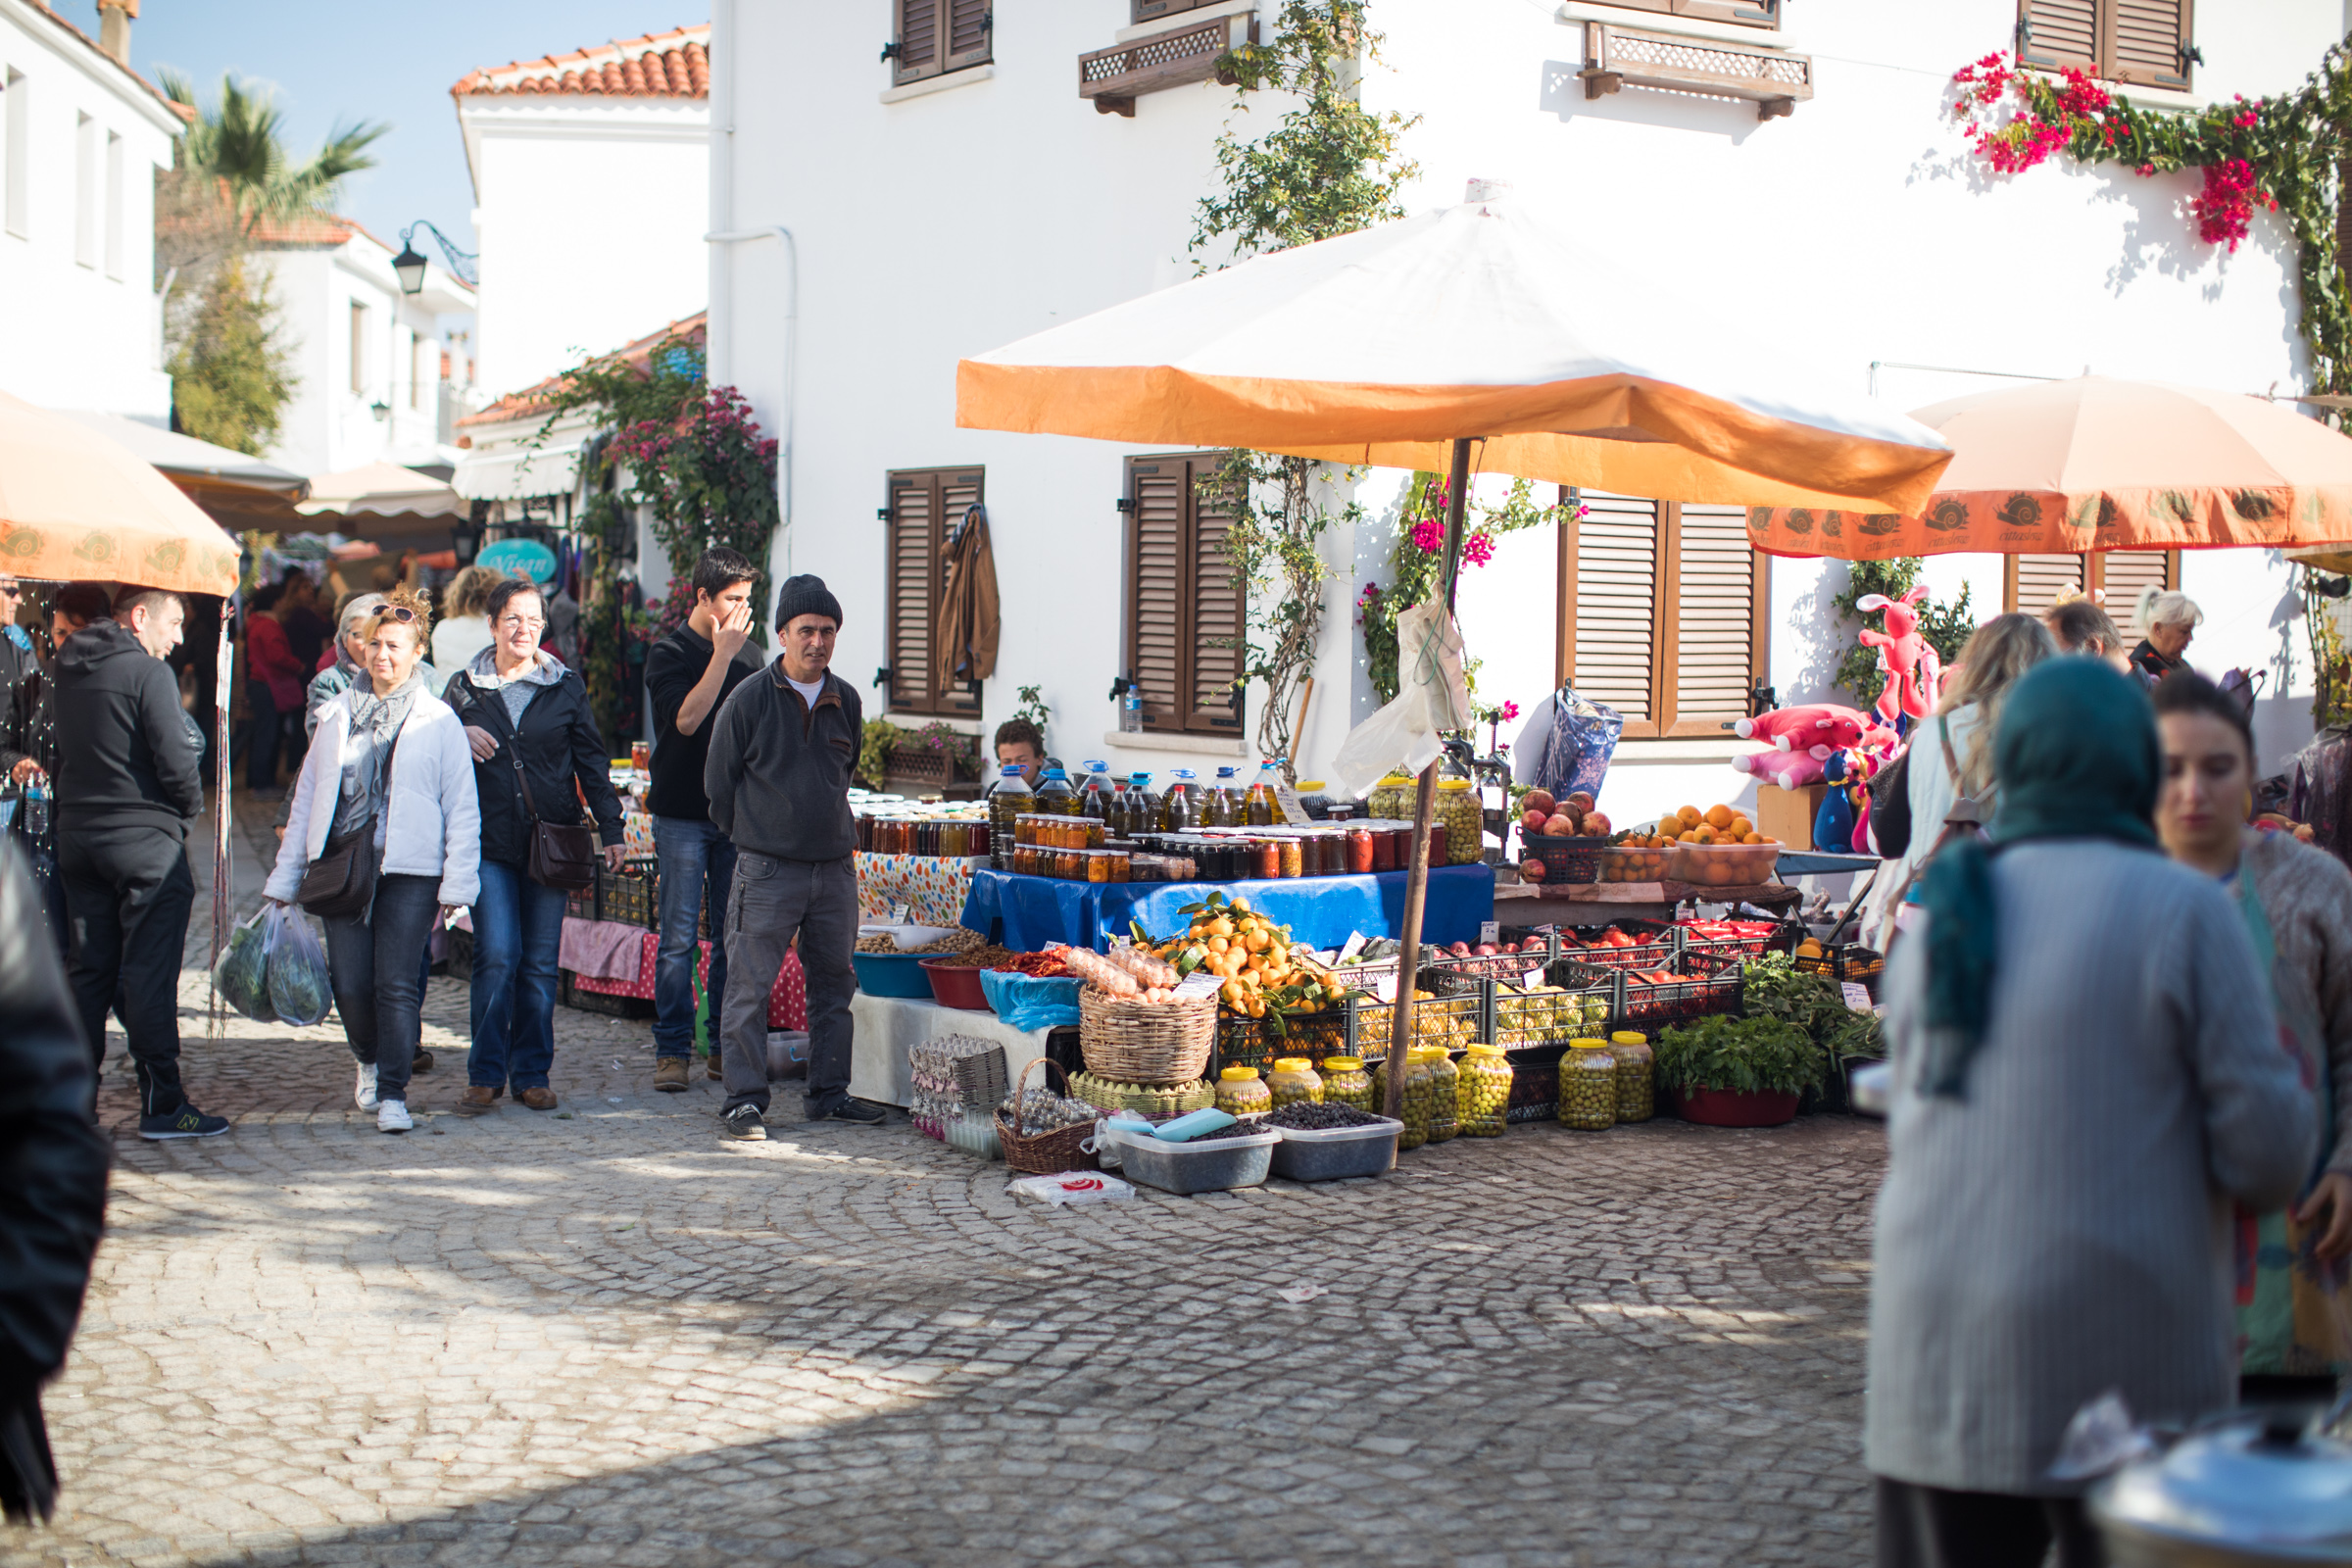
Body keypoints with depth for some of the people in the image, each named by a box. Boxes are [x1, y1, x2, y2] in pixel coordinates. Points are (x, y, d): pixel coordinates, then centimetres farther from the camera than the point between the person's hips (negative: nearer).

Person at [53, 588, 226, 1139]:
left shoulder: (67, 671, 10)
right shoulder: (147, 673, -13)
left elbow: (60, 753, 14)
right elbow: (175, 762, -17)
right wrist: (191, 806, 1)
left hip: (76, 832, 7)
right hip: (144, 836, -7)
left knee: (88, 969, 12)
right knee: (149, 971, -4)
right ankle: (162, 1104, -1)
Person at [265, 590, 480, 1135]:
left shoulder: (438, 721, 2)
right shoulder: (338, 713, 12)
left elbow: (462, 809, 0)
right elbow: (307, 797, 15)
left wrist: (456, 885, -8)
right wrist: (285, 879, 13)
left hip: (409, 871, -3)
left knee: (397, 986, -6)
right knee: (349, 984, 2)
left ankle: (392, 1095, 3)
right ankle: (369, 1061, 31)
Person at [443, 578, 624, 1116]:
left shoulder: (565, 688, 7)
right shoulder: (465, 687, 7)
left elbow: (591, 760, 9)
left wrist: (611, 828, 2)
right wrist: (459, 738, -8)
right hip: (490, 843, -1)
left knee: (541, 962, 3)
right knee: (497, 957, -10)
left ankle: (532, 1074, 12)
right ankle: (485, 1075, -1)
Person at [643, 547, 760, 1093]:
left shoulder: (746, 658, 11)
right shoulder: (668, 655, -4)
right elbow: (687, 719, -19)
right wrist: (723, 654, -19)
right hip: (683, 816, -4)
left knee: (734, 935, 4)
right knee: (680, 939, -4)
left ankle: (724, 1046, 12)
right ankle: (672, 1051, 1)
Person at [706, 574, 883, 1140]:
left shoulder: (846, 702, 8)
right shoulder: (750, 699, -6)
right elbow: (718, 782, 3)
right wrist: (755, 839, 9)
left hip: (834, 867, 5)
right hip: (767, 870, -5)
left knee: (834, 983, 10)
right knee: (750, 986, -4)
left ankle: (829, 1093, 20)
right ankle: (745, 1101, 2)